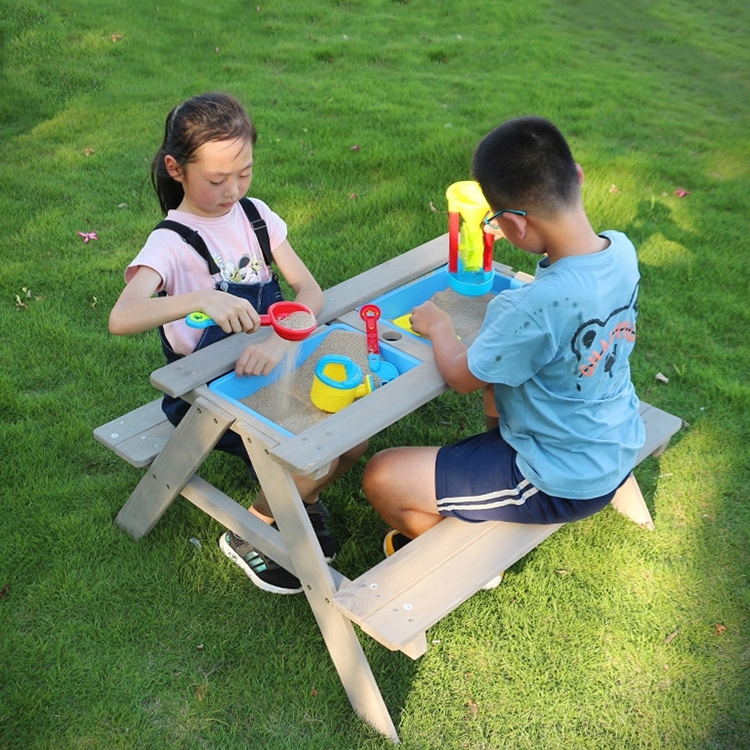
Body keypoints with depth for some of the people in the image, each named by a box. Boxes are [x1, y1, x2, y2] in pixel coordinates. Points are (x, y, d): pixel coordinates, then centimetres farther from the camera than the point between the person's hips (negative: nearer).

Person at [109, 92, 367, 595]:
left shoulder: (255, 215, 0)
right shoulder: (172, 243, -15)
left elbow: (309, 289, -9)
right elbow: (122, 318, -33)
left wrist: (280, 341, -29)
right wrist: (201, 299, -49)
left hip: (273, 368, 5)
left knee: (353, 441, -12)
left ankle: (301, 499, 19)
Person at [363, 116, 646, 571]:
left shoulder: (539, 306, -35)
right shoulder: (621, 248, -13)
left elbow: (462, 376, -17)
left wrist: (438, 326, 1)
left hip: (563, 483, -8)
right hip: (619, 446, 9)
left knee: (382, 478, -2)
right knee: (503, 363, 30)